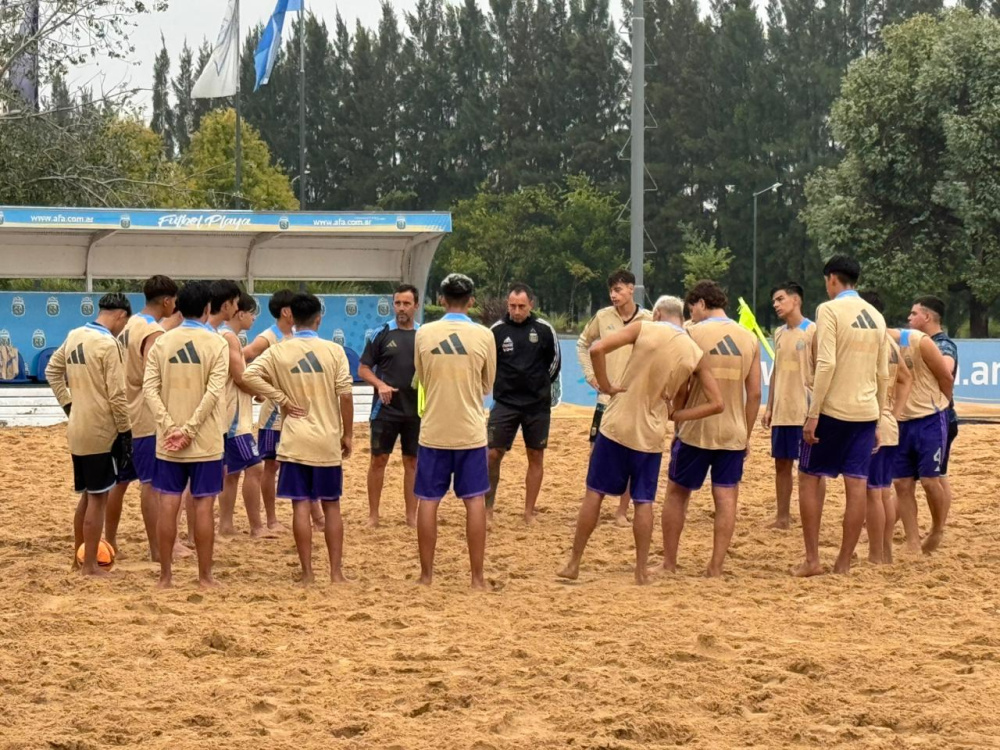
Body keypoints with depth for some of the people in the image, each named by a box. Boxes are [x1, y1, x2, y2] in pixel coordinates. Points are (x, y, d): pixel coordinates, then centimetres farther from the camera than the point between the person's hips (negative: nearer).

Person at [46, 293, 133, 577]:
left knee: (87, 495, 19)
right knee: (98, 499, -1)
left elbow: (52, 371, 17)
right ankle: (90, 566, 2)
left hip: (77, 430, 8)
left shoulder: (74, 337, 7)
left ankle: (78, 556, 26)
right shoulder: (108, 344, -17)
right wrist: (126, 431, -10)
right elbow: (116, 394, -18)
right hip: (100, 432, -8)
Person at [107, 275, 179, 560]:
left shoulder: (131, 325, 12)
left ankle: (110, 540, 22)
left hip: (124, 415, 9)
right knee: (151, 483, -6)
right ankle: (158, 549, -4)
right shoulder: (154, 332, -17)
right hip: (145, 418, -9)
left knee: (120, 480, 16)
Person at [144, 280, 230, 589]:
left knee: (168, 505, 6)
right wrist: (189, 430, -13)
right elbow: (213, 392, -14)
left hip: (168, 441, 3)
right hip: (205, 441, -3)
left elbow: (149, 388, -5)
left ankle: (165, 576, 9)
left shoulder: (162, 342, 4)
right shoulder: (216, 343, -5)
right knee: (203, 506, 2)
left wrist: (170, 427, -10)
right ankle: (205, 576, 6)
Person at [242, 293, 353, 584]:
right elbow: (346, 395, -7)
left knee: (301, 505, 3)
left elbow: (249, 375, -13)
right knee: (331, 506, 10)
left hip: (295, 441, 0)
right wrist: (348, 434, 3)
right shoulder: (334, 350, -5)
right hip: (328, 441, 0)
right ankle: (336, 572, 10)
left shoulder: (278, 352, -3)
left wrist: (282, 399, -6)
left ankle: (308, 574, 3)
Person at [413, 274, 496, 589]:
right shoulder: (483, 335, -6)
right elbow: (487, 385, 7)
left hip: (433, 432, 1)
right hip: (470, 432, -1)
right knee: (475, 501, 6)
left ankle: (426, 574, 12)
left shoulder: (424, 334, -4)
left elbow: (422, 379, 10)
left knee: (428, 501, 8)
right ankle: (477, 576, 5)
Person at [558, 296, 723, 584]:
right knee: (644, 502, 10)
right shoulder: (695, 354, 1)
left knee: (595, 492, 7)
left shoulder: (644, 328, -6)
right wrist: (677, 415, 6)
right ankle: (641, 571, 8)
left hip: (617, 425, -2)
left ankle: (574, 564, 11)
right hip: (651, 435, 2)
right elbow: (716, 403, 2)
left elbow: (597, 349, -18)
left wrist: (606, 386, -7)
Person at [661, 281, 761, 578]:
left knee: (676, 494, 10)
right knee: (726, 498, 4)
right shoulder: (749, 339, 6)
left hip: (696, 430, -3)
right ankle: (716, 567, 3)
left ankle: (669, 564, 14)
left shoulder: (692, 333, -6)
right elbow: (755, 394, 6)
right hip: (734, 433, 3)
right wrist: (746, 434, 13)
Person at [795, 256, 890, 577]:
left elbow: (826, 365, -16)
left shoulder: (830, 310, -7)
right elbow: (883, 375, 14)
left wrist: (813, 414, -14)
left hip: (833, 409, -5)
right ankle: (844, 562, 6)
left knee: (809, 478, 6)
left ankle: (812, 560, 3)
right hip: (866, 412, 5)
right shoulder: (876, 316, 12)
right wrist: (877, 421, 20)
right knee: (857, 485, 4)